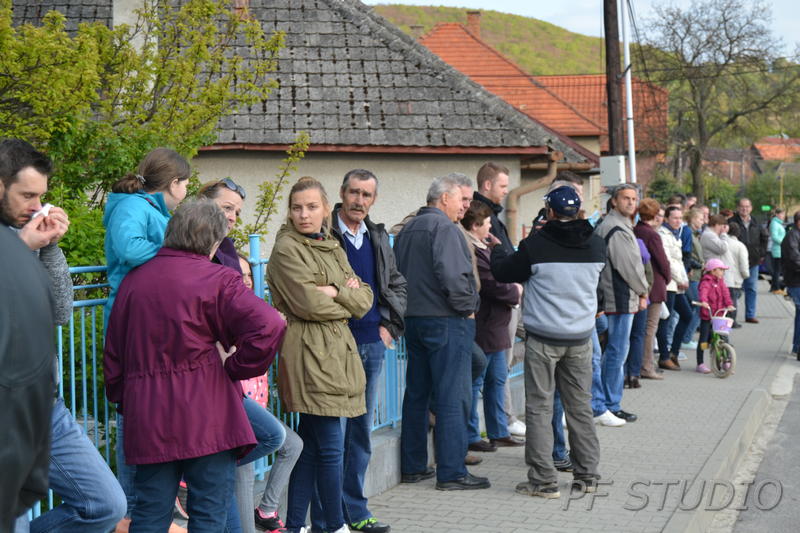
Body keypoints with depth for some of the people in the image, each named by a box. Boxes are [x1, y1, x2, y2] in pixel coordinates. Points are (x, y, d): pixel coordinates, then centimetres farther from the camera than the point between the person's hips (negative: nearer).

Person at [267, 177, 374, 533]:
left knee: (310, 445, 10)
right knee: (331, 446, -6)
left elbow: (365, 299, 9)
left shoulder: (333, 248, 18)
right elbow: (308, 303, -16)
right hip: (308, 354, -8)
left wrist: (336, 291, -9)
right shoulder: (286, 249, -5)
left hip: (337, 352, 8)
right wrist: (347, 302, -1)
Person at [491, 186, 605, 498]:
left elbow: (504, 273, -1)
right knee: (580, 406, 13)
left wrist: (497, 250, 21)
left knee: (539, 407, 2)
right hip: (581, 338, 4)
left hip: (543, 338, -4)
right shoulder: (596, 246, 1)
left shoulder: (536, 245, -13)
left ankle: (543, 480, 0)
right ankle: (587, 475, 18)